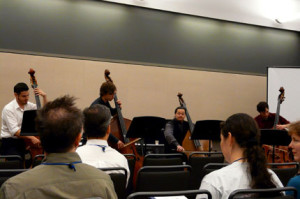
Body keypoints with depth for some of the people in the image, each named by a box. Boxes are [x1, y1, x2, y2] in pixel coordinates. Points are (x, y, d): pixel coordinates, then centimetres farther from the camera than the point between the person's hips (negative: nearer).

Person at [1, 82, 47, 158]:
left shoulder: (29, 105, 7)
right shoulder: (8, 109, -13)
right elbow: (14, 130, -22)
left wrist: (44, 97, 0)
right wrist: (31, 137, -33)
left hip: (24, 140, 6)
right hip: (10, 143, -6)